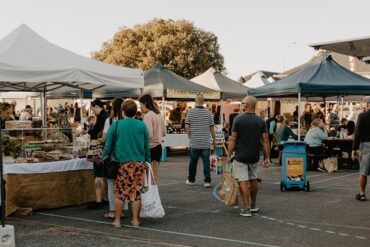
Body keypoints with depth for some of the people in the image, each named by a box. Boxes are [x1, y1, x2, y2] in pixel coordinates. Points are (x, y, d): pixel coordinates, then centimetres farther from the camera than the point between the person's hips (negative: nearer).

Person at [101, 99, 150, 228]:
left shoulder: (116, 125, -4)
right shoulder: (142, 125, 1)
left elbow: (108, 144, 0)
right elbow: (147, 146, 6)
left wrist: (103, 157, 14)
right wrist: (148, 161, 15)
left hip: (122, 163, -1)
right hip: (139, 163, 1)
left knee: (120, 192, 8)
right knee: (136, 192, 9)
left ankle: (117, 220, 13)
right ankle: (135, 220, 13)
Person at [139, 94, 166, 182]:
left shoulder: (147, 116, -14)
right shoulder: (159, 115, 11)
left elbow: (148, 134, -21)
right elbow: (164, 132, 17)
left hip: (150, 148, -8)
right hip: (158, 147, 8)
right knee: (155, 176, 12)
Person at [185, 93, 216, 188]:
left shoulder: (191, 112, -4)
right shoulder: (208, 112, 1)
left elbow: (187, 126, -6)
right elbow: (212, 127, 4)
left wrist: (190, 136, 10)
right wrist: (214, 139, 14)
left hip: (194, 142, -1)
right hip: (206, 142, 1)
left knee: (193, 162, 10)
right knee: (206, 161, 2)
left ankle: (191, 180, 22)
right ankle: (207, 181, -2)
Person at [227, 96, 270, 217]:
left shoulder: (238, 119, -10)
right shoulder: (261, 121, 0)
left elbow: (233, 139, -9)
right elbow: (265, 141, -2)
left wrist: (229, 155, -1)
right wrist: (267, 157, 4)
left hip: (241, 156, -4)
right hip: (254, 156, 5)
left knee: (243, 181, -2)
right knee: (253, 179, 20)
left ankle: (247, 209, -3)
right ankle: (253, 205, 31)